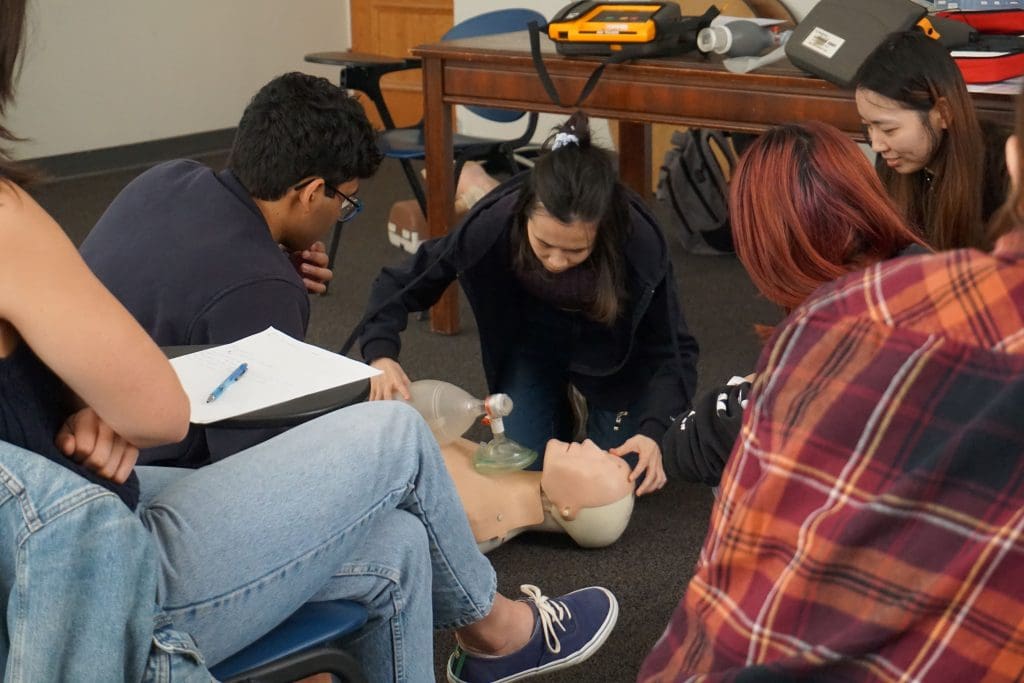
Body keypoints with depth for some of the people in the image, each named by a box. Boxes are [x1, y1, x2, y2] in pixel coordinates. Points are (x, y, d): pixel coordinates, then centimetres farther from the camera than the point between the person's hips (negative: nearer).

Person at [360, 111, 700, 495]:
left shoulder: (641, 245, -37)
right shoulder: (494, 225, -36)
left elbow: (672, 350, -26)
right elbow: (400, 284, -22)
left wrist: (652, 430, -42)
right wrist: (381, 354, -40)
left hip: (611, 345, -1)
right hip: (532, 335, 1)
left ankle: (587, 402, 25)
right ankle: (560, 406, 27)